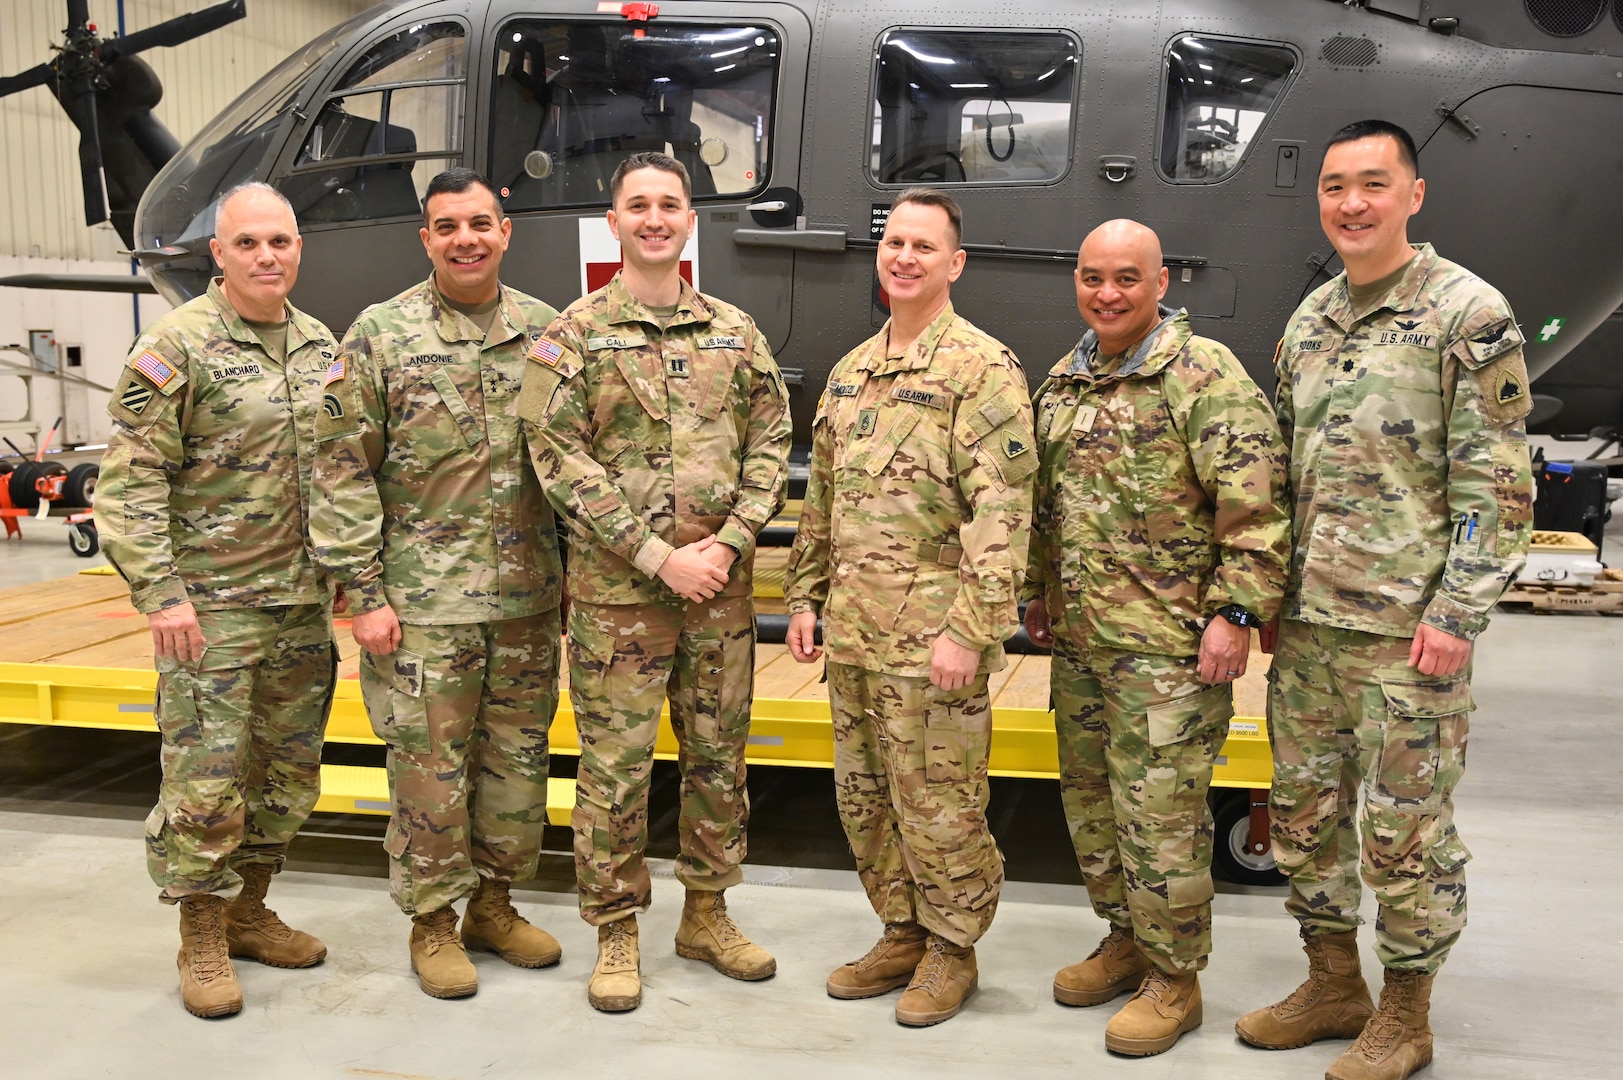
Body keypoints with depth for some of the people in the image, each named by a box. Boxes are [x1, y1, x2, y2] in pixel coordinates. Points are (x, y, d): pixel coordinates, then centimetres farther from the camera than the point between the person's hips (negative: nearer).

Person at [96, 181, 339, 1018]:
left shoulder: (322, 348, 10)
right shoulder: (177, 346, -8)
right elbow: (129, 480, -11)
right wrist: (160, 592, -17)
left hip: (304, 604, 6)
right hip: (212, 605, -6)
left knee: (288, 773, 13)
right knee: (205, 779, -1)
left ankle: (249, 911, 30)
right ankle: (201, 940, 16)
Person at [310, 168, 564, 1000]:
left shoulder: (546, 331, 6)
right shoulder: (380, 335, -3)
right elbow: (342, 472, -5)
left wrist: (573, 570, 8)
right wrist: (365, 593, -9)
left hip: (529, 597, 4)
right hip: (426, 600, -3)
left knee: (518, 755, 12)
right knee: (432, 762, 4)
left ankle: (494, 903, 30)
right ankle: (432, 922, 22)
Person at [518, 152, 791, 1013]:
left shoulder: (736, 332, 10)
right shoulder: (575, 334, -1)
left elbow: (770, 445, 7)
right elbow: (561, 459, -9)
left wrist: (728, 543, -8)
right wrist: (660, 557, -15)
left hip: (721, 585, 4)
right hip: (617, 590, -3)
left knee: (718, 753, 12)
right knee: (616, 764, 3)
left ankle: (706, 915, 29)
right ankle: (616, 934, 19)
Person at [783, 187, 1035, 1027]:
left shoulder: (982, 368, -9)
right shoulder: (851, 370, 15)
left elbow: (1001, 511, -16)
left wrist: (969, 629, -21)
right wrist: (805, 596, 14)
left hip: (931, 632, -7)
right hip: (853, 628, 8)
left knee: (936, 800, 3)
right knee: (864, 795, 16)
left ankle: (951, 949, 22)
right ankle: (902, 934, 33)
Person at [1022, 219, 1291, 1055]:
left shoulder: (1207, 376, -11)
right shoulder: (1062, 382, 13)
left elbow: (1254, 510, -15)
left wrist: (1237, 612, -19)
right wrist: (1038, 594, 21)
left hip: (1168, 644, -7)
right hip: (1078, 640, 8)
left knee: (1161, 813, -1)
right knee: (1089, 798, 17)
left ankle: (1174, 979, 17)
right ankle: (1125, 938, 36)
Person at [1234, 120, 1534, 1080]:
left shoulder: (1469, 312, -7)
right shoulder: (1308, 320, 12)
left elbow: (1497, 483, -10)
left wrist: (1458, 613, -16)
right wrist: (1267, 594, 13)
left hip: (1409, 627, -6)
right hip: (1308, 620, 7)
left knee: (1405, 826, 4)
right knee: (1304, 810, 14)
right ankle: (1334, 984, 31)